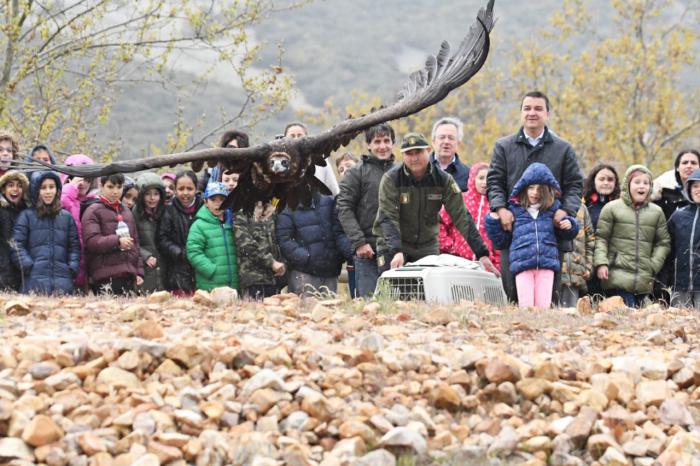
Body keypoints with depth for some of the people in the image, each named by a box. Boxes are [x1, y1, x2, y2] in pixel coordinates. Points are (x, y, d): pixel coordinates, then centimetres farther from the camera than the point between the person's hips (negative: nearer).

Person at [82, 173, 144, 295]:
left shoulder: (127, 212, 22)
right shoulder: (93, 211, 1)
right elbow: (91, 241, -12)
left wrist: (139, 271, 18)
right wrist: (117, 241, -21)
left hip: (128, 275, 6)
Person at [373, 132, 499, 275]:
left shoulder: (443, 179, -8)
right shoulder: (391, 179, -14)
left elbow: (461, 216, -10)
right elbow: (388, 218, -22)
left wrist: (481, 253, -18)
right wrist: (396, 251, -37)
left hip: (427, 246, 2)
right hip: (393, 245, -2)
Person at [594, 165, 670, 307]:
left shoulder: (656, 212, 14)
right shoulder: (612, 208, 4)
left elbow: (664, 242, 15)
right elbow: (601, 238, 3)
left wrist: (654, 265, 2)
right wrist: (601, 263, -9)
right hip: (618, 277, -4)